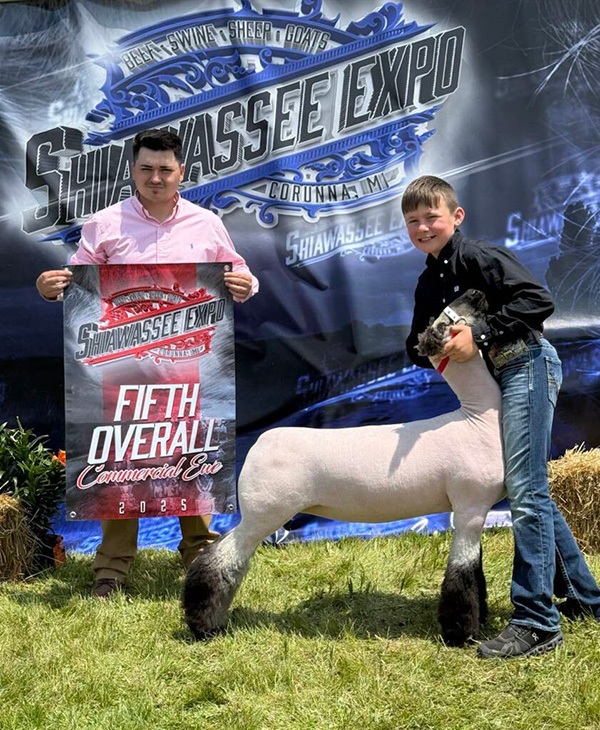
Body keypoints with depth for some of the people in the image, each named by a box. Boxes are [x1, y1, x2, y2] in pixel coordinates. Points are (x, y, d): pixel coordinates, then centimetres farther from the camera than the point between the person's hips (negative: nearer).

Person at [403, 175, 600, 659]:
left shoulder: (480, 257, -10)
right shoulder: (428, 284, 15)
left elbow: (538, 301, -20)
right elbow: (416, 346, 18)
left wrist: (479, 335, -23)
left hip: (527, 365, -10)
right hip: (498, 380, 10)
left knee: (526, 492, -13)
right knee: (532, 493, 14)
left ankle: (537, 623, -11)